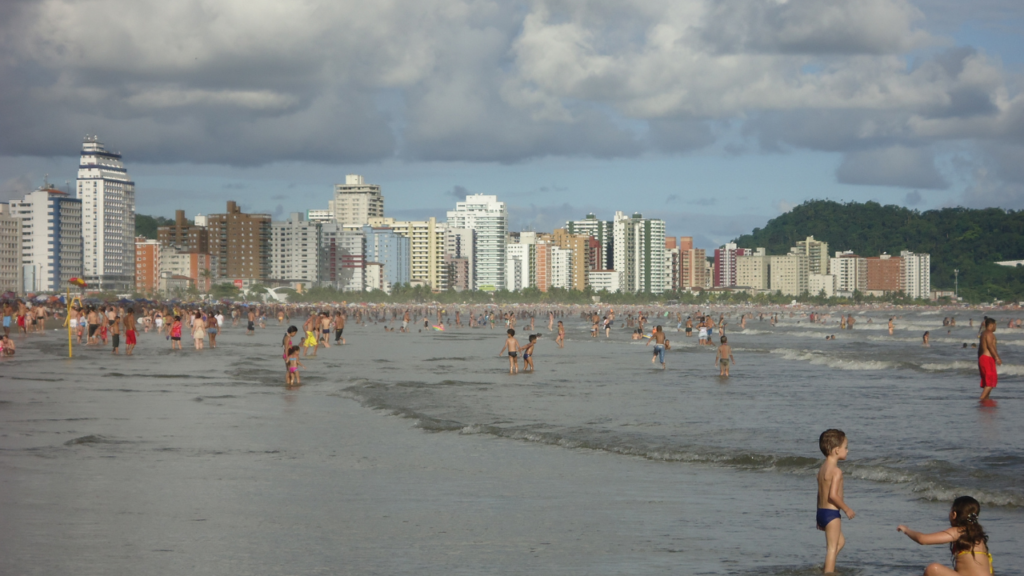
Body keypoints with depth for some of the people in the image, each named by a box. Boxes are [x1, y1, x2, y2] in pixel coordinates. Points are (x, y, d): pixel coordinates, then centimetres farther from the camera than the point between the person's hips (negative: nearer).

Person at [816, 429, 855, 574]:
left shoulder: (823, 468, 11)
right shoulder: (836, 471, -18)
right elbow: (833, 495, -25)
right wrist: (847, 509, -14)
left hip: (821, 512, 9)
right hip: (831, 513, -9)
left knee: (840, 541, 23)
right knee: (832, 547, -2)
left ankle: (827, 569, 24)